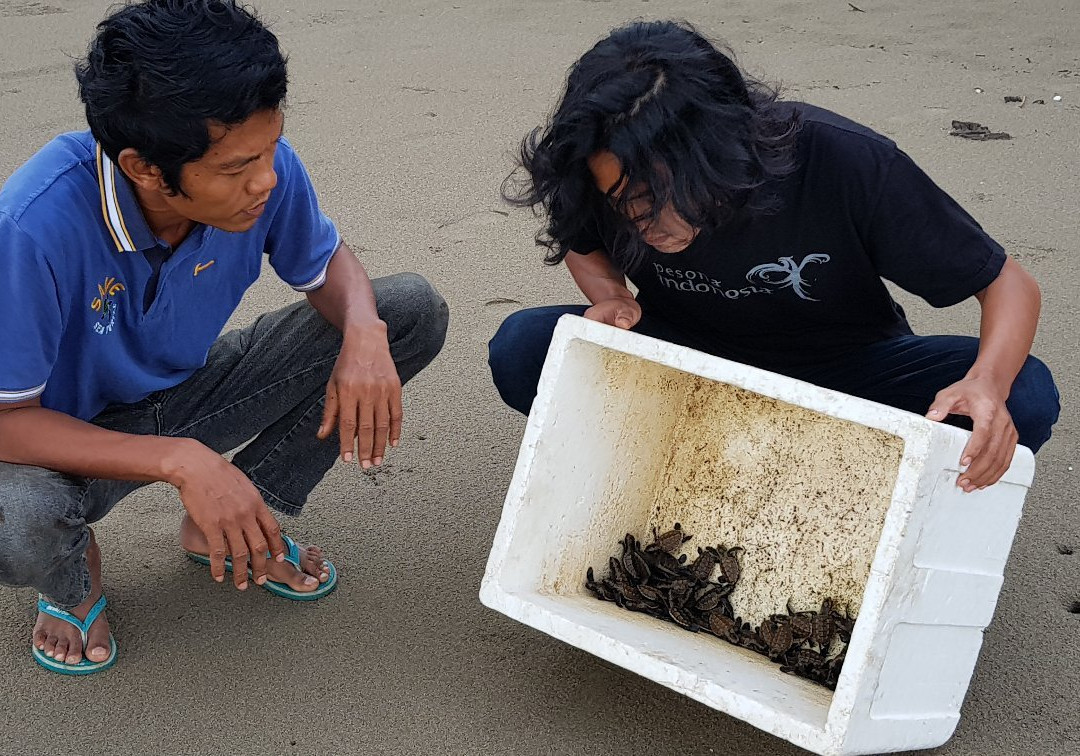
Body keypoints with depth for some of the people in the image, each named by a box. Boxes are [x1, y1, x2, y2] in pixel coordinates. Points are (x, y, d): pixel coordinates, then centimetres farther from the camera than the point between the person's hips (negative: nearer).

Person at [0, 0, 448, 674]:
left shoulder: (266, 168, -23)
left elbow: (326, 263, -2)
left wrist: (363, 333, -27)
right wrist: (180, 461, -41)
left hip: (189, 396, 5)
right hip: (77, 438, -4)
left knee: (412, 309, -10)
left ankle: (235, 525, 5)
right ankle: (73, 576, 2)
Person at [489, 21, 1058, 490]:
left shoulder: (846, 164, -31)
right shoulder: (620, 180, -22)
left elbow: (1009, 283, -22)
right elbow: (582, 244, 4)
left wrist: (988, 384, -43)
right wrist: (611, 297, -20)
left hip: (841, 369, -1)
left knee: (1024, 398, -29)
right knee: (520, 348, -24)